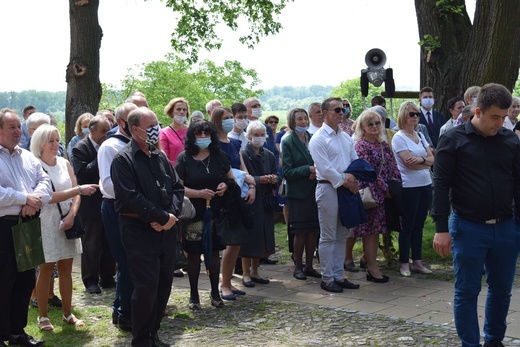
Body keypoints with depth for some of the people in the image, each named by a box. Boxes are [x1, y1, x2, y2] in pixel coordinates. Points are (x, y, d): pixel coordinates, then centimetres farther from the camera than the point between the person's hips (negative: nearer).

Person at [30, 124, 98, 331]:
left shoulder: (65, 163, 7)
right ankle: (43, 316, 10)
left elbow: (76, 194, 5)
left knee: (66, 269, 9)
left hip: (67, 221, 5)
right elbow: (48, 197, -18)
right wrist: (79, 189, -23)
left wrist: (71, 215, -11)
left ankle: (67, 313, 18)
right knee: (46, 269, 1)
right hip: (46, 222, -5)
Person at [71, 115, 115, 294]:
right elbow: (82, 175, -20)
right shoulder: (81, 148, -9)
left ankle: (107, 278, 22)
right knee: (91, 245, 3)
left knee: (109, 244, 12)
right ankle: (91, 281, 13)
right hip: (91, 205, -6)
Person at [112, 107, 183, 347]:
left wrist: (172, 214, -5)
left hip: (165, 229, 7)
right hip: (139, 230, -7)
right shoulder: (123, 160, -8)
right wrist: (162, 218, -16)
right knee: (146, 285, -7)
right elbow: (132, 197, -17)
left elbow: (177, 188, 13)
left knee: (164, 282, 10)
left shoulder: (161, 157, 14)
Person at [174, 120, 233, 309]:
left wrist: (226, 185, -6)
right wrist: (199, 193, -19)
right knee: (194, 254, 4)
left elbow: (231, 178, 17)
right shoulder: (184, 158, -4)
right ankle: (194, 295, 15)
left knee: (214, 252, 9)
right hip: (193, 215, -3)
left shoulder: (219, 156, 8)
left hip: (215, 213, 3)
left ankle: (215, 293, 21)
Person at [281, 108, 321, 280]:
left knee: (314, 230, 7)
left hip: (314, 191, 4)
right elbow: (286, 172, -10)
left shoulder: (314, 139, 7)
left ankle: (309, 265, 19)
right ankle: (298, 266, 15)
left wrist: (317, 172, -9)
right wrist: (309, 169, -18)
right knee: (300, 232, 1)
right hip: (298, 193, -4)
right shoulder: (287, 143, -6)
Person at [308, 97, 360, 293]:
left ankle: (338, 276, 19)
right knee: (328, 237, -2)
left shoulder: (346, 138, 15)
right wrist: (344, 181, -13)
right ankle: (327, 279, 6)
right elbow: (324, 168, -16)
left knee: (342, 236, 11)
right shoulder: (318, 139, -8)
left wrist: (353, 178, -6)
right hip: (328, 188, -7)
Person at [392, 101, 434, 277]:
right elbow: (409, 163, -17)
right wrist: (428, 162, -4)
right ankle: (404, 263, 10)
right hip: (409, 187, -6)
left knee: (419, 225, 12)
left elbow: (432, 158, 4)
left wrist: (421, 159, -16)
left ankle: (417, 261, 20)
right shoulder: (399, 138, -8)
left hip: (425, 185, 6)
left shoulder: (420, 136, 12)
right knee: (408, 225, 1)